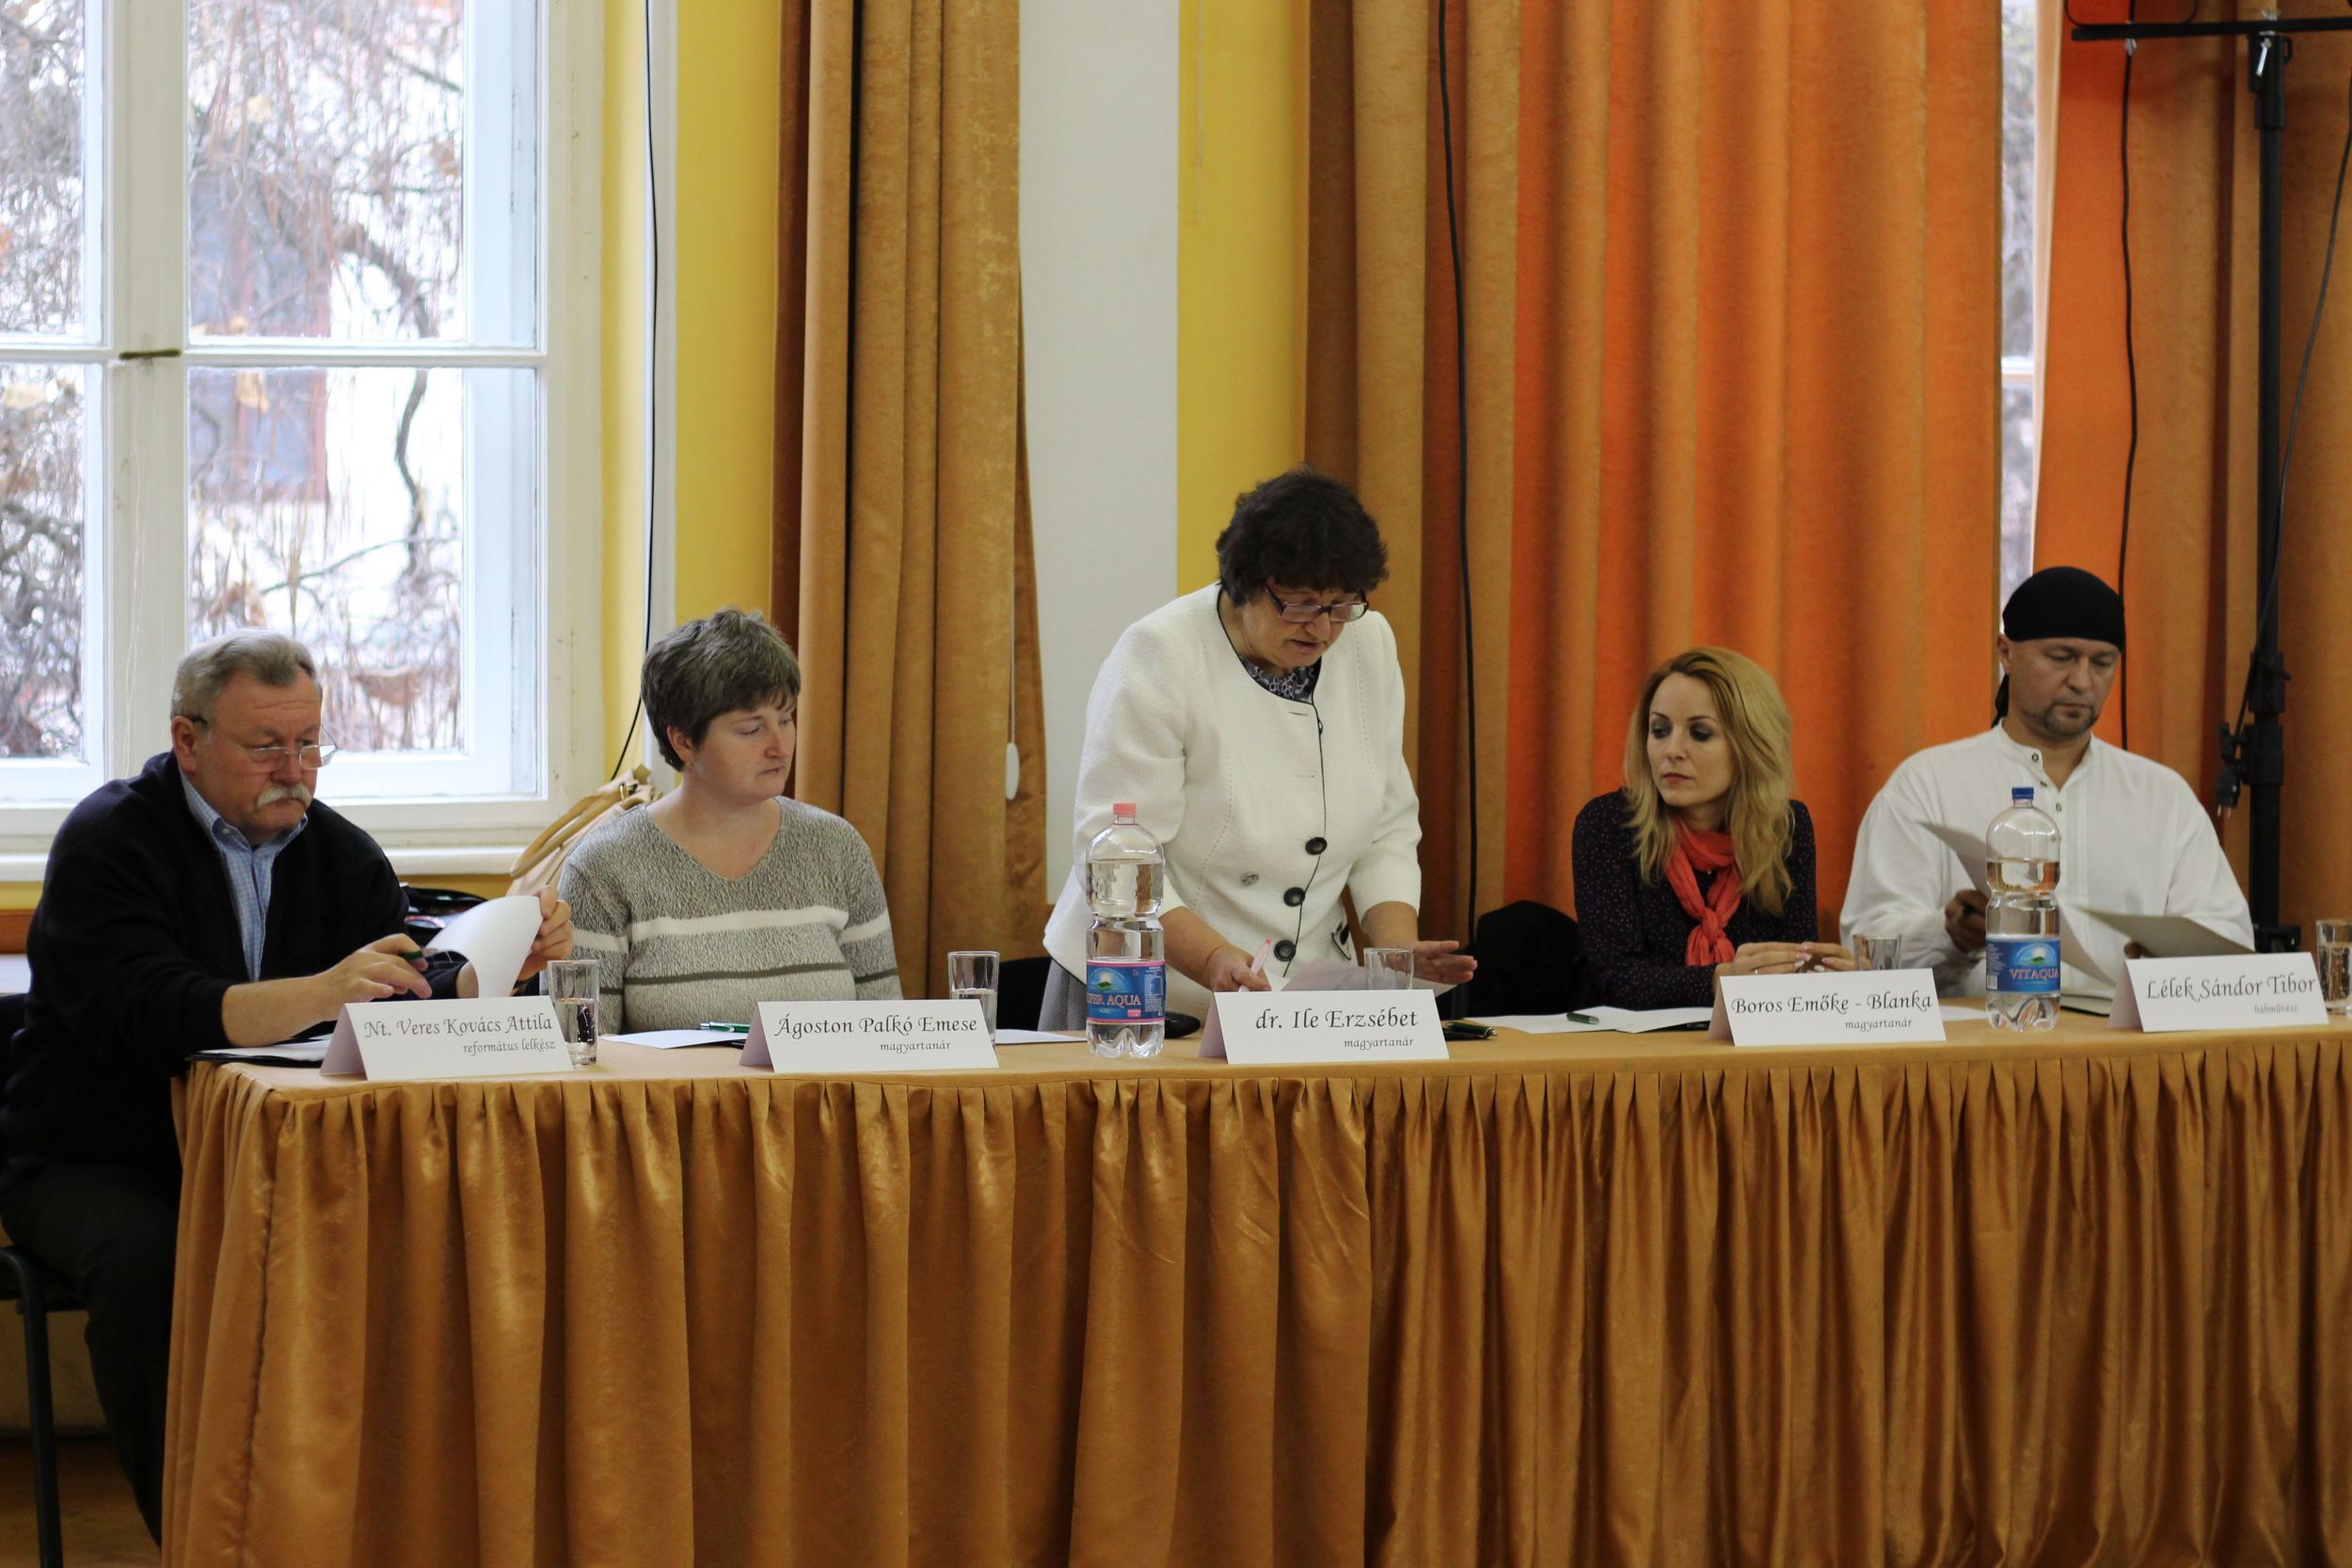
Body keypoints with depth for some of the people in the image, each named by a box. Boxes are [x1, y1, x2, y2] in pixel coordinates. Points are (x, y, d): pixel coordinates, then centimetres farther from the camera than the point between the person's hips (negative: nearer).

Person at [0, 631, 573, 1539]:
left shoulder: (340, 853, 9)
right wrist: (321, 993, -40)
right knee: (148, 1261, -35)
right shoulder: (108, 842, -9)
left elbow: (419, 1004, -2)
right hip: (98, 1166, -4)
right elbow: (154, 1016, -26)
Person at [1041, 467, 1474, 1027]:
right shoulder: (1158, 660, -13)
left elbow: (1387, 829, 10)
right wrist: (1217, 961, -31)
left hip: (1303, 997, 4)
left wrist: (1398, 945, -7)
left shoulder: (1369, 645, 4)